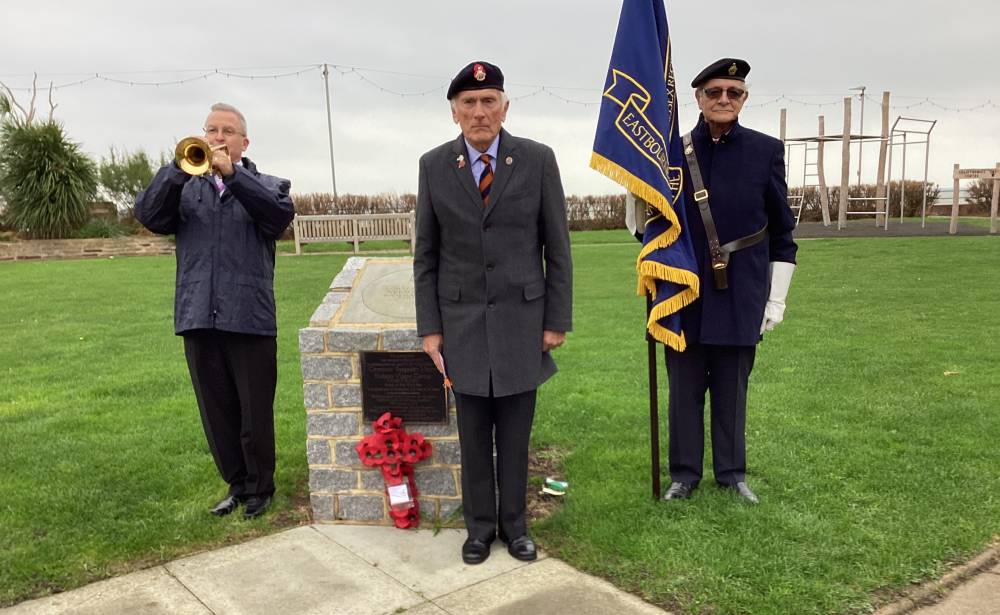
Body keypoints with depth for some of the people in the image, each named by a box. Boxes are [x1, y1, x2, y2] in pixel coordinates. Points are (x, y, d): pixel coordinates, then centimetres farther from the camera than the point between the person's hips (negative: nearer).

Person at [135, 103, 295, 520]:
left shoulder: (267, 186, 9)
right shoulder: (185, 187, 15)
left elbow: (281, 213, -13)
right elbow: (148, 215, -3)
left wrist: (232, 174, -21)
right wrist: (182, 167, -15)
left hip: (250, 317, -3)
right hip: (197, 317, 3)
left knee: (255, 412, 5)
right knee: (217, 411, 12)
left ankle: (259, 487, 22)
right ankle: (236, 484, 28)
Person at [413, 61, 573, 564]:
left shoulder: (537, 160, -3)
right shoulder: (434, 165, 0)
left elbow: (557, 248, 0)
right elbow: (426, 254, 4)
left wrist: (558, 320, -2)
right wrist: (429, 327, 0)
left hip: (521, 319, 0)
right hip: (462, 321, 1)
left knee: (515, 434, 10)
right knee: (473, 435, 10)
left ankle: (514, 524, 29)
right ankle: (479, 527, 27)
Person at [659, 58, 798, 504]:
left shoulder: (766, 150, 1)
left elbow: (782, 232, 5)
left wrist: (776, 298, 3)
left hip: (740, 299, 0)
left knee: (732, 390, 11)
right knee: (685, 389, 9)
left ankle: (731, 473, 28)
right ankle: (684, 474, 24)